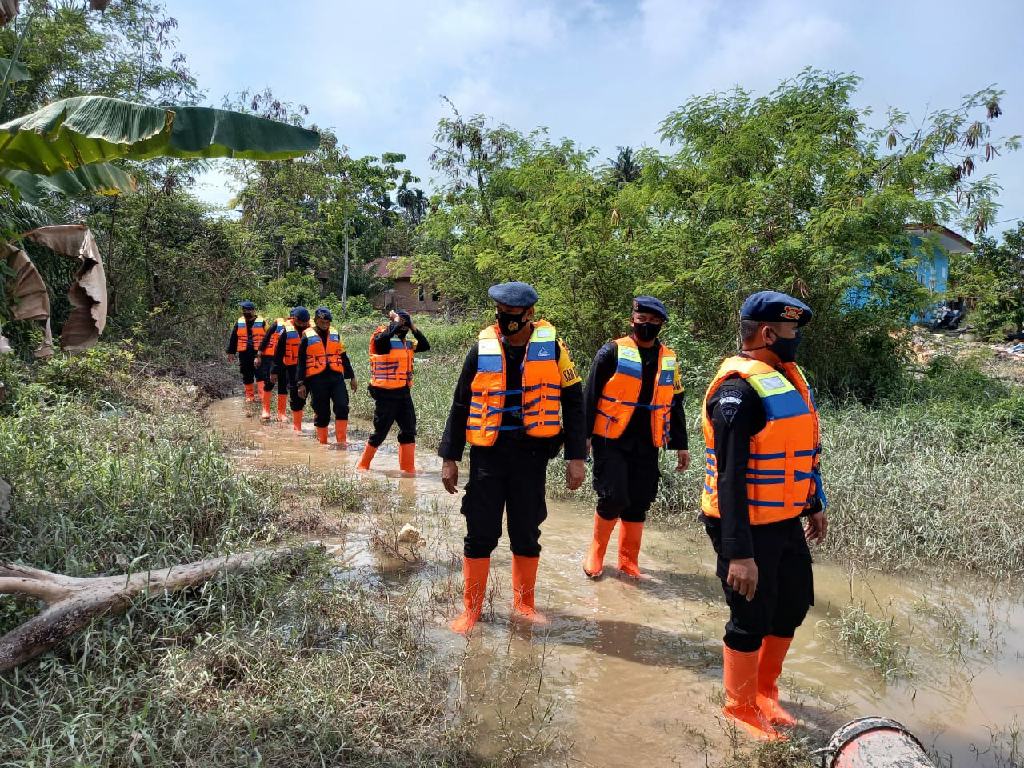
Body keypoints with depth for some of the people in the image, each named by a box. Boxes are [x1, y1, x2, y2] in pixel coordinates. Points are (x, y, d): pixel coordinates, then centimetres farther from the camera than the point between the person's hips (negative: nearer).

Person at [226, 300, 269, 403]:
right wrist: (231, 352, 9)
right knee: (247, 375, 7)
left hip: (258, 354, -3)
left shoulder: (262, 322, 0)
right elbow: (233, 338, 12)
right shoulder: (239, 322, 8)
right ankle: (250, 395, 17)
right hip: (244, 354, 3)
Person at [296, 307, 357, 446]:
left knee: (342, 407, -12)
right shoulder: (307, 337, 3)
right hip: (317, 379, -3)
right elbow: (301, 362, 3)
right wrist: (301, 383, -2)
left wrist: (352, 377, 18)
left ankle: (342, 440, -3)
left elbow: (344, 357, 20)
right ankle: (322, 442, 17)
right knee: (322, 413, 2)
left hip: (336, 377, 3)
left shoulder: (335, 335, 14)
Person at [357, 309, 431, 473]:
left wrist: (413, 328, 0)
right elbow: (381, 338, -33)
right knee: (380, 432, 2)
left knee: (409, 431, 6)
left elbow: (425, 346, 7)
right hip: (386, 393, -7)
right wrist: (397, 322, -19)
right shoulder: (383, 341, -11)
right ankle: (363, 464, 19)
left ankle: (408, 468, 14)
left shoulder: (407, 343, 11)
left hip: (404, 393, 7)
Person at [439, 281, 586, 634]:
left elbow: (572, 401, 2)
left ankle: (524, 605, 29)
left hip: (531, 455, 0)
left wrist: (576, 458, -2)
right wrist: (449, 458, 5)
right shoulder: (483, 346, -1)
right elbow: (461, 404, 6)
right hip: (488, 454, 0)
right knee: (480, 533, 4)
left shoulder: (551, 346, -3)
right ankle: (471, 609, 20)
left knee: (527, 534, 11)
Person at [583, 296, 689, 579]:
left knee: (638, 505, 7)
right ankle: (596, 553, 13)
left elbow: (675, 405, 18)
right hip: (611, 442, -4)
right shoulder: (612, 352, -4)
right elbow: (590, 396, -5)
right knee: (613, 498, -12)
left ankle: (628, 562, 24)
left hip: (647, 447, 5)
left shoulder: (669, 360, 12)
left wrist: (680, 445, 17)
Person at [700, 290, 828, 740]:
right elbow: (730, 477, -26)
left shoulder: (787, 376, 9)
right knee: (752, 620, 5)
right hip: (747, 527, -9)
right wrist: (739, 553, -27)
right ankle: (741, 708, 29)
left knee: (794, 604, 20)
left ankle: (764, 690, 41)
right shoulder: (740, 388, -22)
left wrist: (814, 505, 26)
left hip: (785, 521, 9)